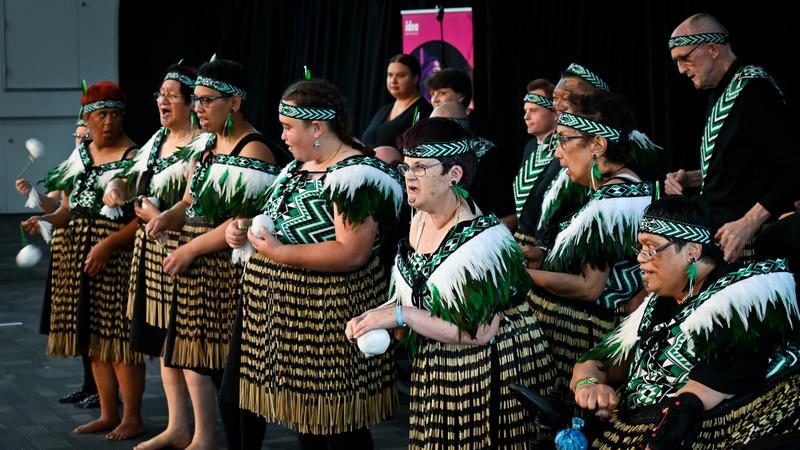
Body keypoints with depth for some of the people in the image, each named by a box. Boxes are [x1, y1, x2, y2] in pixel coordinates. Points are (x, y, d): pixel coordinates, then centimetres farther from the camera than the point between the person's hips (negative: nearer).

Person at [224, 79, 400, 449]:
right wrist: (246, 232, 4)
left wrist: (279, 252, -23)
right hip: (288, 313, 9)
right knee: (303, 418, 17)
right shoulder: (299, 167, 12)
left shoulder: (357, 175, -18)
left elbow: (352, 254, -25)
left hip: (328, 322, -9)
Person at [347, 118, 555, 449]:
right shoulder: (419, 222, 3)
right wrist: (374, 316, -5)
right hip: (432, 372, 7)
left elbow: (478, 332, -24)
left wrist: (399, 315, -22)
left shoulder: (484, 239, -21)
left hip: (487, 379, -7)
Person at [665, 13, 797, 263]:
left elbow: (793, 168, -18)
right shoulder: (720, 95, 17)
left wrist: (748, 224, -24)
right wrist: (688, 179, 11)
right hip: (717, 235, 8)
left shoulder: (754, 87, -11)